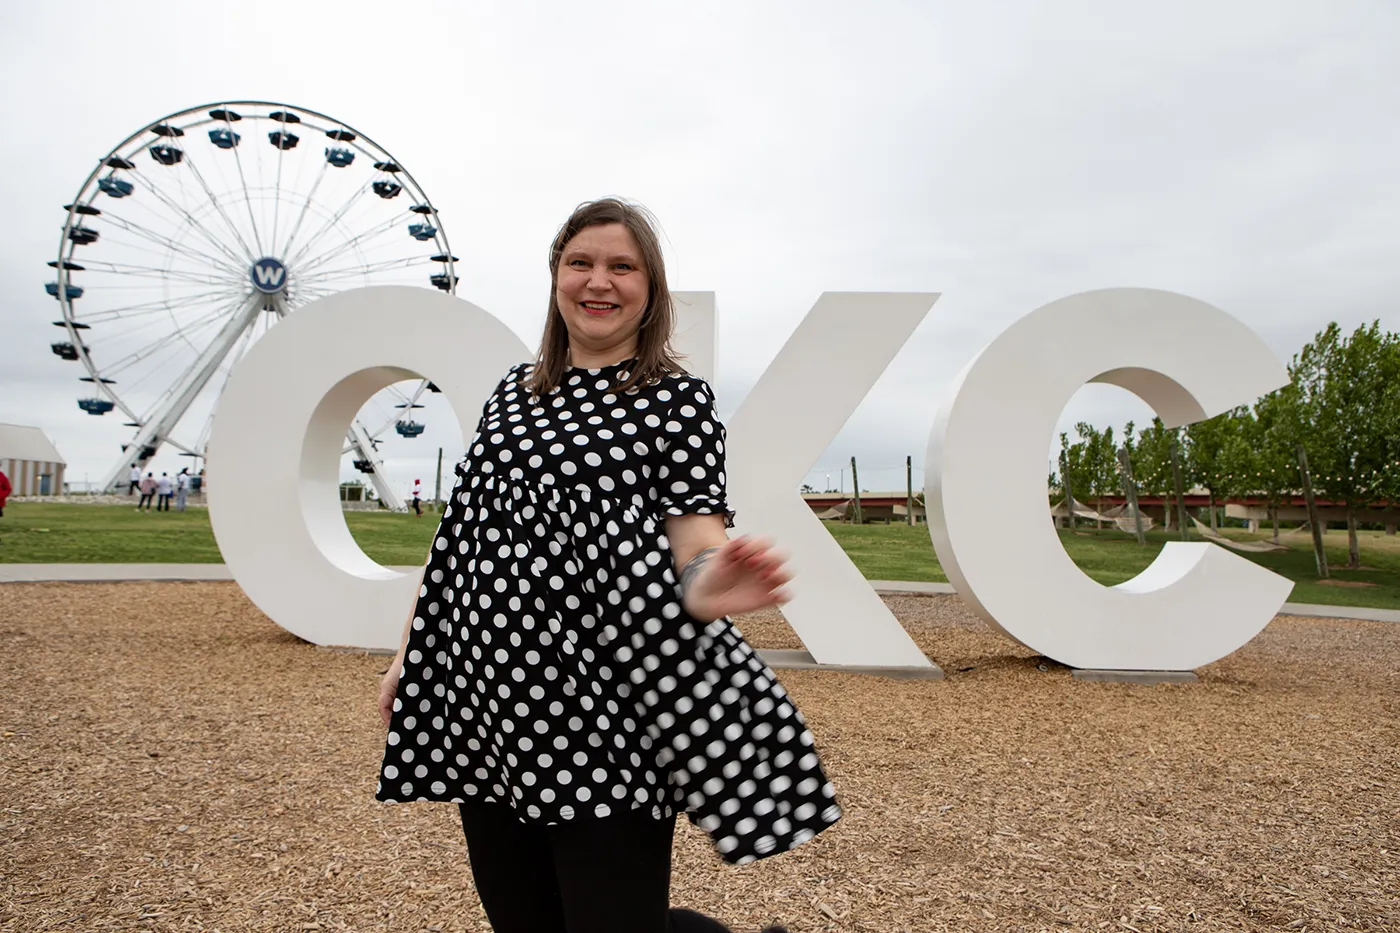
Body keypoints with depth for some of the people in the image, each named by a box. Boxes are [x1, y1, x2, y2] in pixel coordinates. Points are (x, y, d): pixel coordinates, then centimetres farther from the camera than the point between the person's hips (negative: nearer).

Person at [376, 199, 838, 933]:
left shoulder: (679, 398, -1)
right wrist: (408, 653, 15)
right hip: (485, 695, 6)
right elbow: (462, 528, 16)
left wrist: (704, 583, -33)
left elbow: (695, 527, -10)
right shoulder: (515, 389, 14)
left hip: (603, 706, -5)